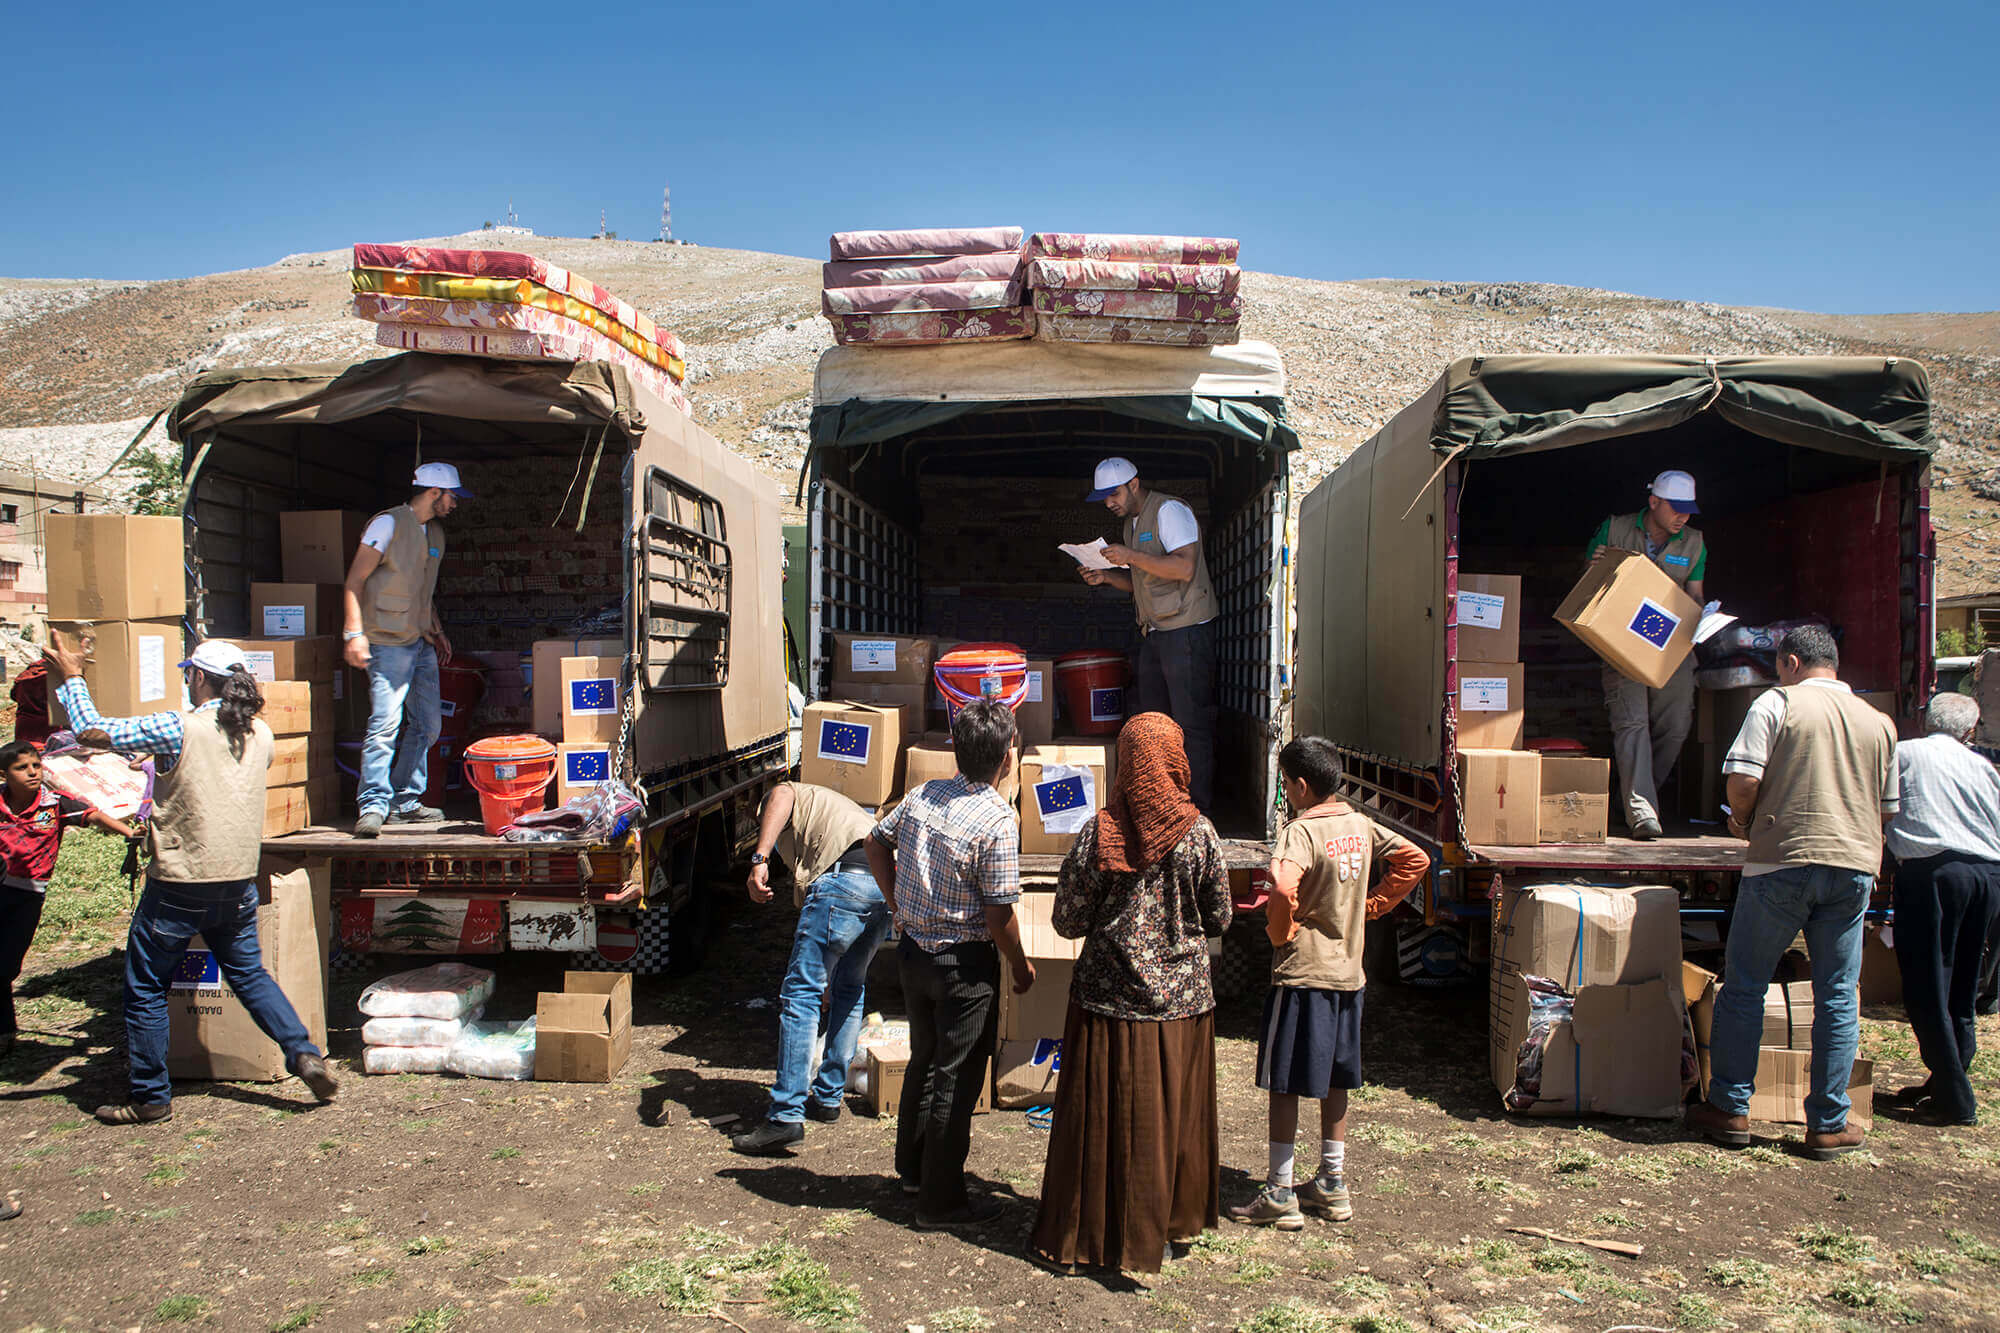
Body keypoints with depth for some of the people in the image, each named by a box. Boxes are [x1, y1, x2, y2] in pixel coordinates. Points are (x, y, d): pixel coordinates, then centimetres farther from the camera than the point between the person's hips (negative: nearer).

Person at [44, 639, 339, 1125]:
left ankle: (151, 1098, 19)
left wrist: (71, 679, 8)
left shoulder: (178, 730, -15)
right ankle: (306, 1055, 7)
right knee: (248, 973, 19)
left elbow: (95, 730, -7)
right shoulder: (261, 735, 2)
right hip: (239, 883, 5)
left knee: (145, 989, 11)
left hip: (180, 885, -5)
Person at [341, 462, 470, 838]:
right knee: (385, 724, -14)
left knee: (428, 723, 8)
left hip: (421, 642, 8)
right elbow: (354, 581, -11)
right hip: (388, 641, -8)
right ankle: (373, 806, -10)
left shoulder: (435, 533, 17)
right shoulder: (389, 524, -8)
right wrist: (355, 633, -19)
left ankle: (405, 802, 17)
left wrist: (437, 630, 22)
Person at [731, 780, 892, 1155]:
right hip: (888, 885, 8)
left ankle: (786, 1116, -7)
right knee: (850, 987, 23)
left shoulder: (792, 794, 25)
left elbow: (782, 796, -5)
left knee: (800, 993, -5)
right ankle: (828, 1097, 29)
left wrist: (758, 859, -18)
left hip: (845, 876, -8)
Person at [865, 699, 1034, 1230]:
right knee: (957, 1079, 6)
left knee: (923, 1061, 24)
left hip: (913, 950, 7)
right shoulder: (997, 820, -23)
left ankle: (913, 1169, 40)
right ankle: (941, 1200, 17)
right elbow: (999, 915, -20)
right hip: (965, 963, -7)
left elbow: (877, 843, 12)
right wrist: (1021, 967, -3)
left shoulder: (923, 795, -2)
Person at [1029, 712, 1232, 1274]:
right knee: (1174, 1113, 15)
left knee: (1100, 1116, 8)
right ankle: (1177, 1219, 31)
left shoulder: (1098, 833, -9)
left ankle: (1078, 1233, 20)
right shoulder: (1198, 833, -7)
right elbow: (1219, 919, 1)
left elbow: (1068, 921, -6)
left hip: (1108, 998, -1)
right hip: (1181, 996, 1)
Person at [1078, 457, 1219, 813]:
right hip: (1154, 633, 9)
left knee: (1190, 724, -7)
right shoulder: (1132, 522, 18)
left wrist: (1131, 556, -21)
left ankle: (1196, 809, -3)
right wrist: (1107, 577, 8)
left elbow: (1184, 567, -22)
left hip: (1186, 628, -9)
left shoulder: (1169, 510, -10)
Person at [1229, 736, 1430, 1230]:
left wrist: (1279, 933, -17)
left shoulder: (1302, 830, -18)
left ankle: (1280, 1195, 8)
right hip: (1349, 971, 8)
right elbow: (1414, 860, 16)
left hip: (1302, 973, -8)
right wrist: (1370, 906, 14)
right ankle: (1332, 1185, 26)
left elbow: (1283, 888, -35)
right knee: (1334, 1081, 17)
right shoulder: (1360, 824, 5)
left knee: (1284, 1085, 2)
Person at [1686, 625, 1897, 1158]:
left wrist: (1741, 821, 7)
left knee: (1744, 986, 6)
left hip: (1783, 861, -4)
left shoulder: (1776, 703, -2)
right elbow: (1888, 808, 19)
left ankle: (1730, 1109, 10)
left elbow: (1743, 780, -12)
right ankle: (1828, 1125, 14)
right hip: (1855, 865, 4)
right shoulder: (1879, 722, 13)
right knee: (1837, 996, 9)